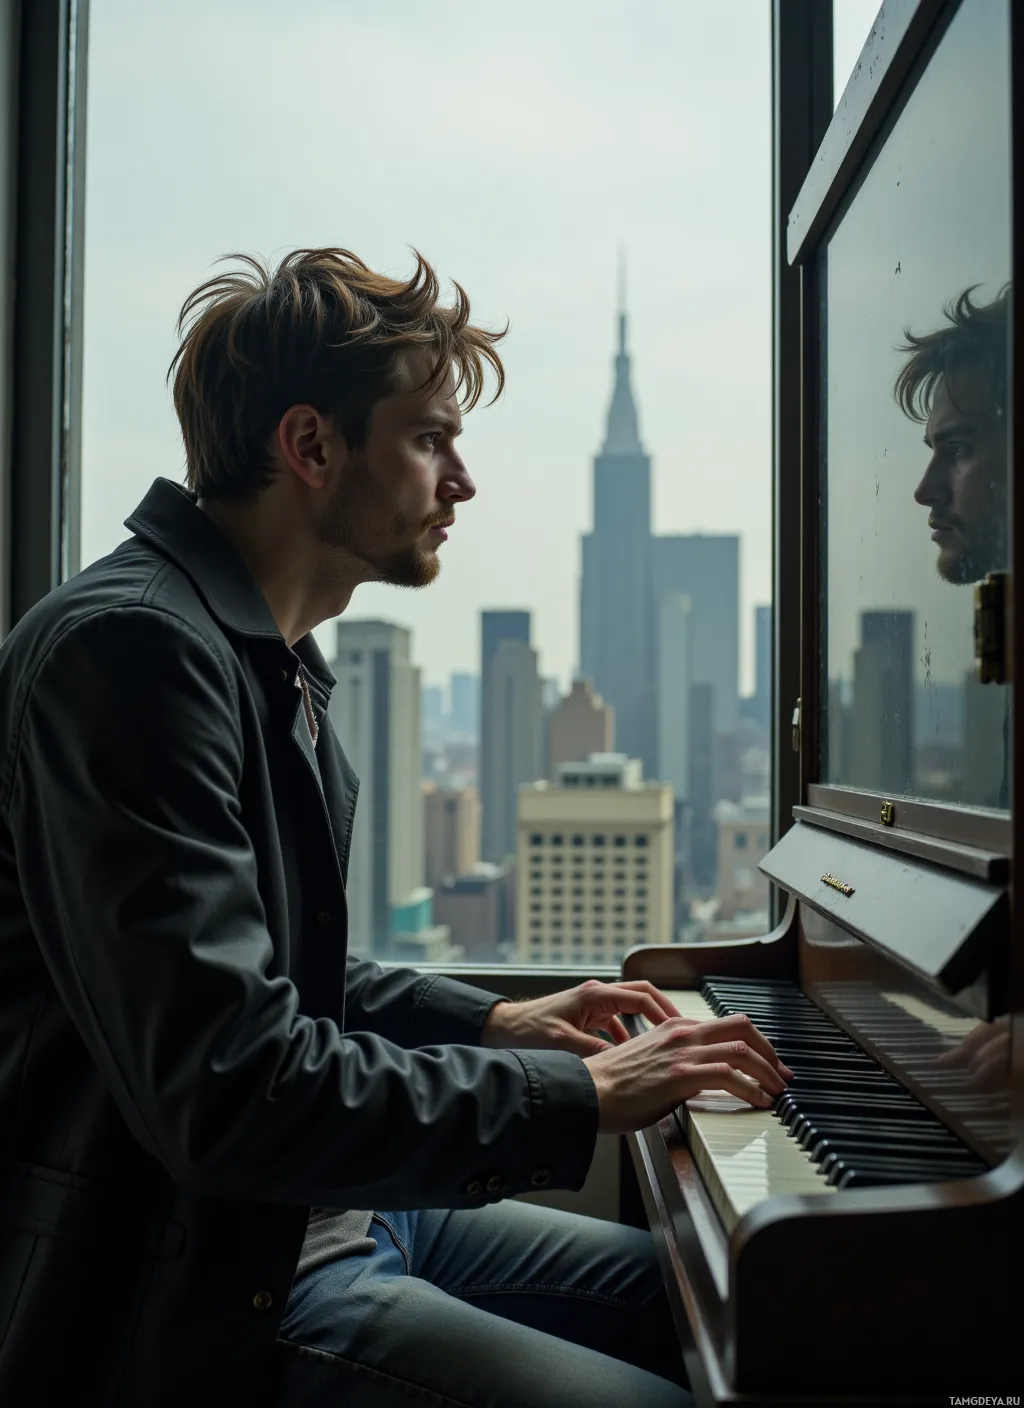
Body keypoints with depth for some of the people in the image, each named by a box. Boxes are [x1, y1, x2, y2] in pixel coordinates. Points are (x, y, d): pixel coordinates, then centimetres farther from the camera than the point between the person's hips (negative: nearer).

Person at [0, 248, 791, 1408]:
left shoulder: (268, 661, 13)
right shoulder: (129, 648, -21)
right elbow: (228, 1087, -29)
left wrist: (490, 1024, 13)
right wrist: (575, 1098, -22)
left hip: (330, 1213, 10)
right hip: (207, 1304, -10)